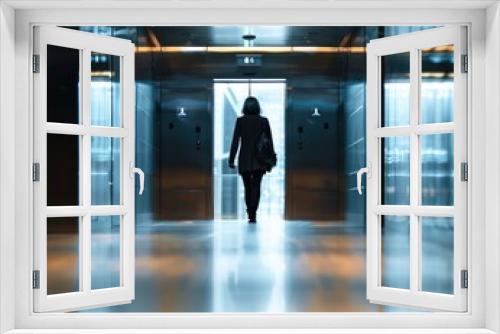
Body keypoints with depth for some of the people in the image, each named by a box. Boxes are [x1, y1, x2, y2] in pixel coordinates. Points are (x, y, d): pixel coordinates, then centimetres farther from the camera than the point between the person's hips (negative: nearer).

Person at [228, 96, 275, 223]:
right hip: (259, 160, 0)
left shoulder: (240, 120, -2)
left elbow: (235, 141, -6)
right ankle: (253, 214, -15)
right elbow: (269, 141, 1)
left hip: (245, 160, 0)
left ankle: (250, 213, 21)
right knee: (256, 186, -1)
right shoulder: (264, 120, 1)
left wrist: (231, 159, -4)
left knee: (248, 187, 13)